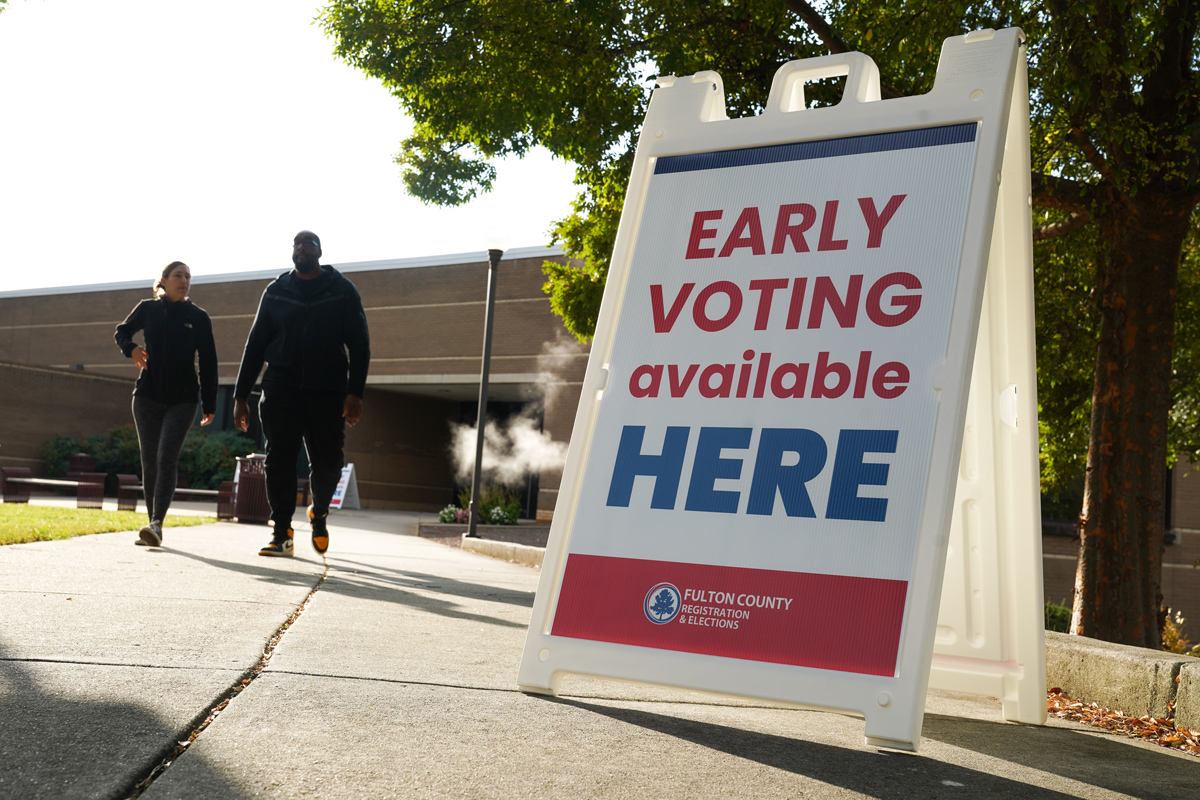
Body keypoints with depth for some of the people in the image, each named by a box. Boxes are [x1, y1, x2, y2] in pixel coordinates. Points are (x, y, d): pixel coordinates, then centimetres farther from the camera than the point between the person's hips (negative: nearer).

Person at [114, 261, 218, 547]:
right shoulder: (147, 309, 4)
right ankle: (153, 522, 12)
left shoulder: (198, 317, 1)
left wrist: (209, 405, 0)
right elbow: (122, 332, 21)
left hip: (182, 400, -2)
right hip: (147, 397, 2)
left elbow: (208, 363, 3)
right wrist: (131, 348, -3)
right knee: (149, 461, 4)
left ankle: (157, 524, -23)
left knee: (167, 458, -16)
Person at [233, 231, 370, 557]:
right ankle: (281, 533, -1)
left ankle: (319, 514, 29)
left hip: (327, 393, -1)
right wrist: (241, 395, 6)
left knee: (327, 463, 0)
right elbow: (255, 344, 12)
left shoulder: (342, 291, 5)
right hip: (281, 389, 1)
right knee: (279, 460, -7)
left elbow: (359, 344, 0)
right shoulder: (276, 292, 11)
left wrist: (355, 392, -12)